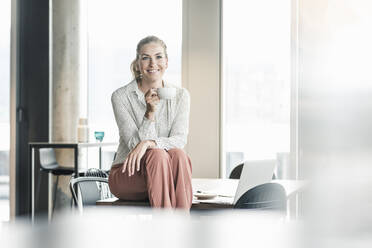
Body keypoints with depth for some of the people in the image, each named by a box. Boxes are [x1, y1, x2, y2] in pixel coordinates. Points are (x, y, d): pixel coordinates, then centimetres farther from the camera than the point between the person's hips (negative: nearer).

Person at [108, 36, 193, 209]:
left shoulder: (181, 95, 4)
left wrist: (149, 143, -28)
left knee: (178, 155, -32)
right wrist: (150, 113, -26)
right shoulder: (121, 96, -5)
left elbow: (179, 140, -9)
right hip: (126, 175, -2)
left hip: (167, 178, 2)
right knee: (157, 155, -34)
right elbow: (134, 144, -11)